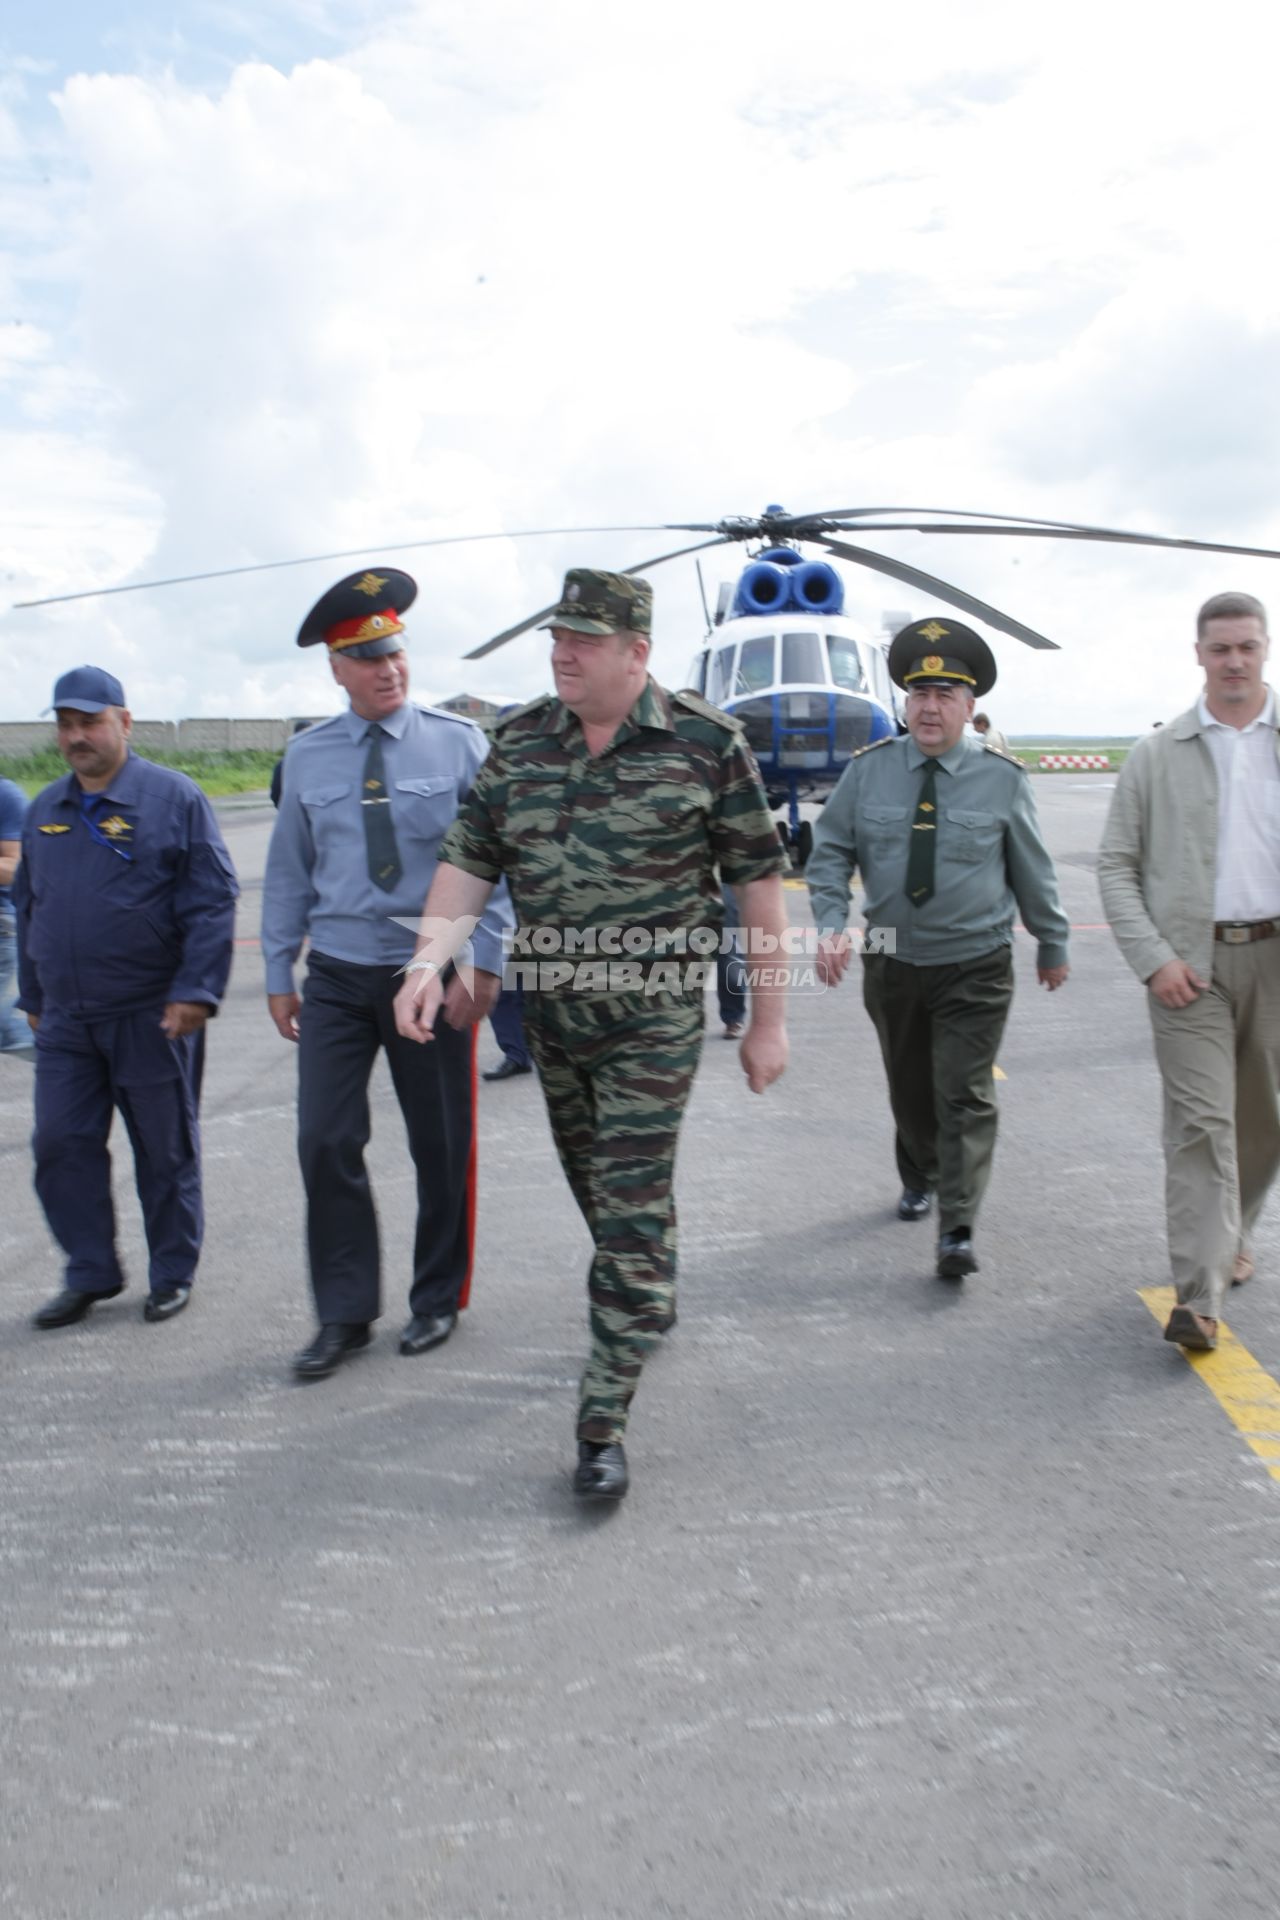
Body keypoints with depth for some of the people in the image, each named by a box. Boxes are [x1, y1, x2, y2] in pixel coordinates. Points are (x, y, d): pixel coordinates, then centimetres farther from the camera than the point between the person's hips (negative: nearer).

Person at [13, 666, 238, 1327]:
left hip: (152, 1017, -5)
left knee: (165, 1152, 6)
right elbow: (28, 907, 19)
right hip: (66, 1020, 5)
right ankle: (91, 1273, 20)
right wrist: (33, 997, 18)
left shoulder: (173, 797, -6)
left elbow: (213, 901, -10)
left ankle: (173, 1274, 22)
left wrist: (196, 991, -17)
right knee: (61, 1146, 5)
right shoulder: (44, 810, 11)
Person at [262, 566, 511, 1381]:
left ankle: (439, 1299, 28)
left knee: (442, 1147, 9)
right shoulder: (308, 756, 4)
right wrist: (278, 972, 8)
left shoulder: (459, 745, -4)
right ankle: (345, 1314, 15)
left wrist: (482, 965, -12)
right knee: (326, 1144, -1)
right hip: (338, 977, 2)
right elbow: (288, 870, 10)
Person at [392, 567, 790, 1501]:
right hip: (551, 1006, 5)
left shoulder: (706, 741, -8)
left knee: (632, 1206, -5)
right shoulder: (520, 742, 3)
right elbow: (470, 860, 4)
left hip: (655, 1013, -5)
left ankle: (604, 1424, 4)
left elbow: (758, 878, -5)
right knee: (598, 1187, 19)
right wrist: (429, 958, -13)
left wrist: (769, 1018, -5)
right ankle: (651, 1306, 47)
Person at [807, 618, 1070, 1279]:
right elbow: (830, 853, 0)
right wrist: (831, 925, -14)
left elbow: (1031, 869, 3)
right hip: (892, 964, 3)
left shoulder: (1002, 778, -6)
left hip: (975, 969, -2)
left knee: (965, 1097, -6)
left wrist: (1052, 944, 12)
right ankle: (919, 1177, 44)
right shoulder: (868, 770, -4)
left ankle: (957, 1231, -1)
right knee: (908, 1089, 18)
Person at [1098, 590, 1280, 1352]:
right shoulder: (1158, 755, 3)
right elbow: (1117, 866, 3)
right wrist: (1154, 959, -8)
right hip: (1190, 961, -2)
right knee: (1201, 1123, -6)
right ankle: (1200, 1297, -5)